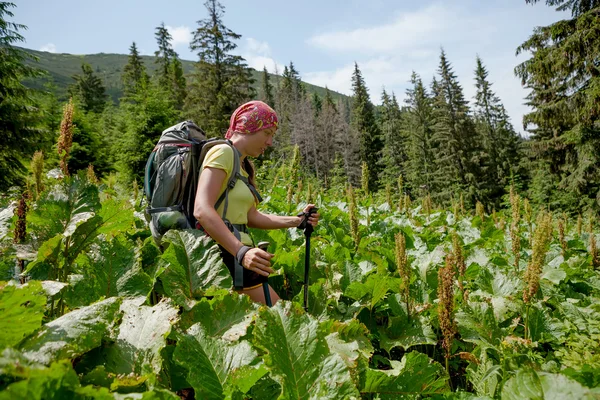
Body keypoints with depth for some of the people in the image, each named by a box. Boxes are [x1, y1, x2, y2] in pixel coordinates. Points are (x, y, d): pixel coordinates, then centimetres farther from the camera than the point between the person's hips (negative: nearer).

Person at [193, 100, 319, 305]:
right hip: (225, 252, -10)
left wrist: (297, 220, 13)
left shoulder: (245, 165, 19)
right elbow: (202, 210, -25)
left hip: (235, 251, 10)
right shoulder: (223, 152, -11)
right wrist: (241, 251, -36)